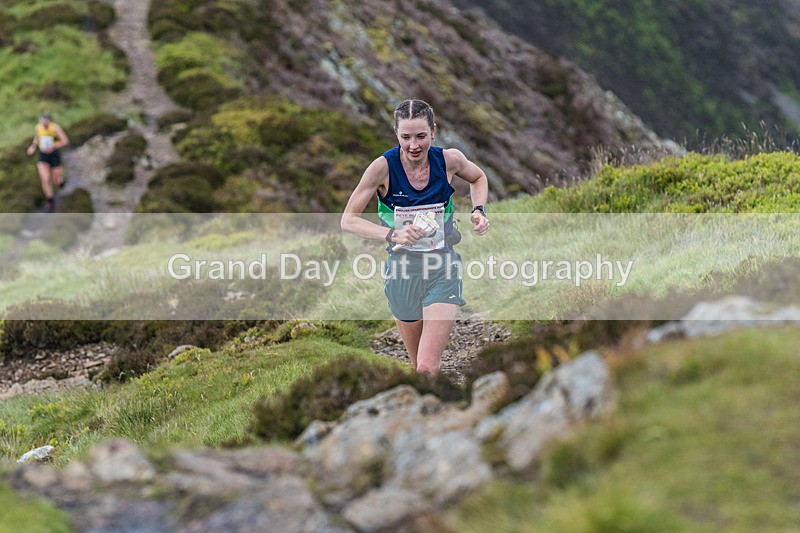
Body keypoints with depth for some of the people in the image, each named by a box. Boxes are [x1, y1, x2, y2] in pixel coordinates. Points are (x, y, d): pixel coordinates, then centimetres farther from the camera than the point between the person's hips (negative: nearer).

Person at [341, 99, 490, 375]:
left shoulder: (450, 160, -9)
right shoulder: (383, 167, -14)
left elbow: (478, 178, 16)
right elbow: (348, 220, -13)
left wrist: (479, 210, -3)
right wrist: (392, 234, -28)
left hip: (442, 270, -1)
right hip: (402, 270, 1)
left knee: (428, 368, -15)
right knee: (419, 366, 14)